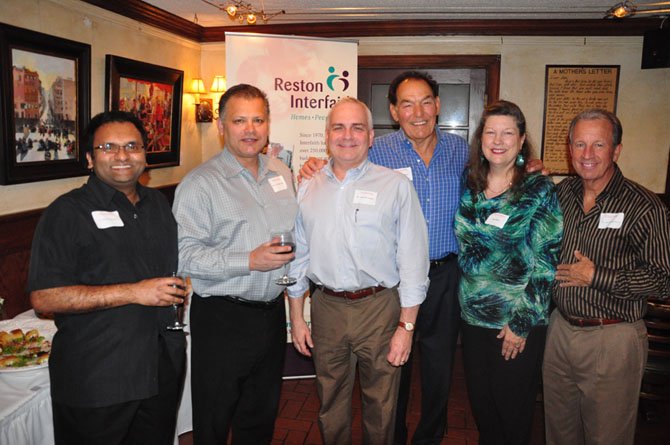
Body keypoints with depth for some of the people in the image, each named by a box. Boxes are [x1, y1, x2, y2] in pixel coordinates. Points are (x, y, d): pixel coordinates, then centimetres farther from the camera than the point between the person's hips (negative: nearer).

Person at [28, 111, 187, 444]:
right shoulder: (68, 212, -10)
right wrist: (134, 292, -22)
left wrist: (179, 290, 2)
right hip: (95, 381, -5)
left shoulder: (159, 204, 9)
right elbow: (44, 298, -18)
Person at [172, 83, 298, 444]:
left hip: (272, 312, 6)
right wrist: (250, 261, -24)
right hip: (221, 319, -5)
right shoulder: (200, 183, -12)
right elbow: (185, 255, -20)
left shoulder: (281, 173, 8)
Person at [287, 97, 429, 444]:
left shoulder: (396, 186, -5)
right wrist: (296, 318, 9)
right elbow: (298, 256, 10)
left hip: (379, 308, -2)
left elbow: (413, 259, -6)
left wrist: (406, 325, -9)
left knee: (381, 405, 13)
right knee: (330, 403, 19)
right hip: (326, 307, 3)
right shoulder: (308, 189, 6)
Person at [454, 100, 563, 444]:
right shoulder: (468, 183, 2)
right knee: (480, 402, 18)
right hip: (472, 316, 4)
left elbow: (545, 261, -12)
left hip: (518, 322, -4)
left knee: (513, 407, 12)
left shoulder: (539, 190, -11)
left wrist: (521, 324, -14)